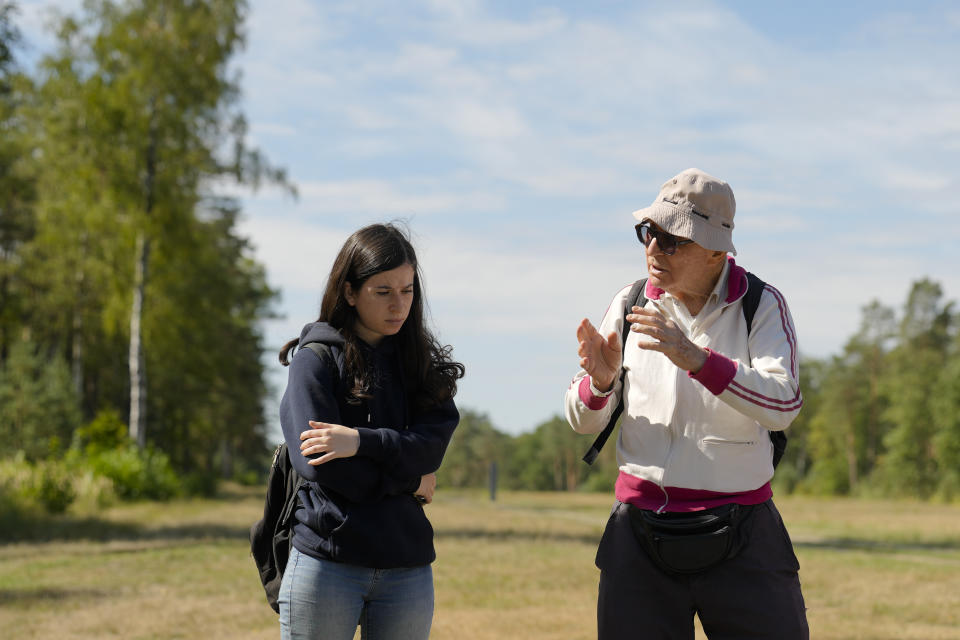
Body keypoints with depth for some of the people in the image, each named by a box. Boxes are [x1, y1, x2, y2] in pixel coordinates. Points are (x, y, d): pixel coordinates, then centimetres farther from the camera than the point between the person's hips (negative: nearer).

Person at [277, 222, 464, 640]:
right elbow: (319, 463, -11)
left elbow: (431, 445, -3)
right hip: (326, 562, -4)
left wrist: (361, 441, -18)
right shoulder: (316, 357, -1)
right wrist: (409, 483, -4)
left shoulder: (422, 362, 13)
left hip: (408, 569, 4)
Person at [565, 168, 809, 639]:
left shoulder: (763, 306, -2)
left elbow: (782, 404, -18)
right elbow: (583, 422, 8)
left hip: (740, 535, -2)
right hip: (641, 530, 2)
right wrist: (599, 381, -14)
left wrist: (698, 359, -31)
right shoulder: (629, 306, 6)